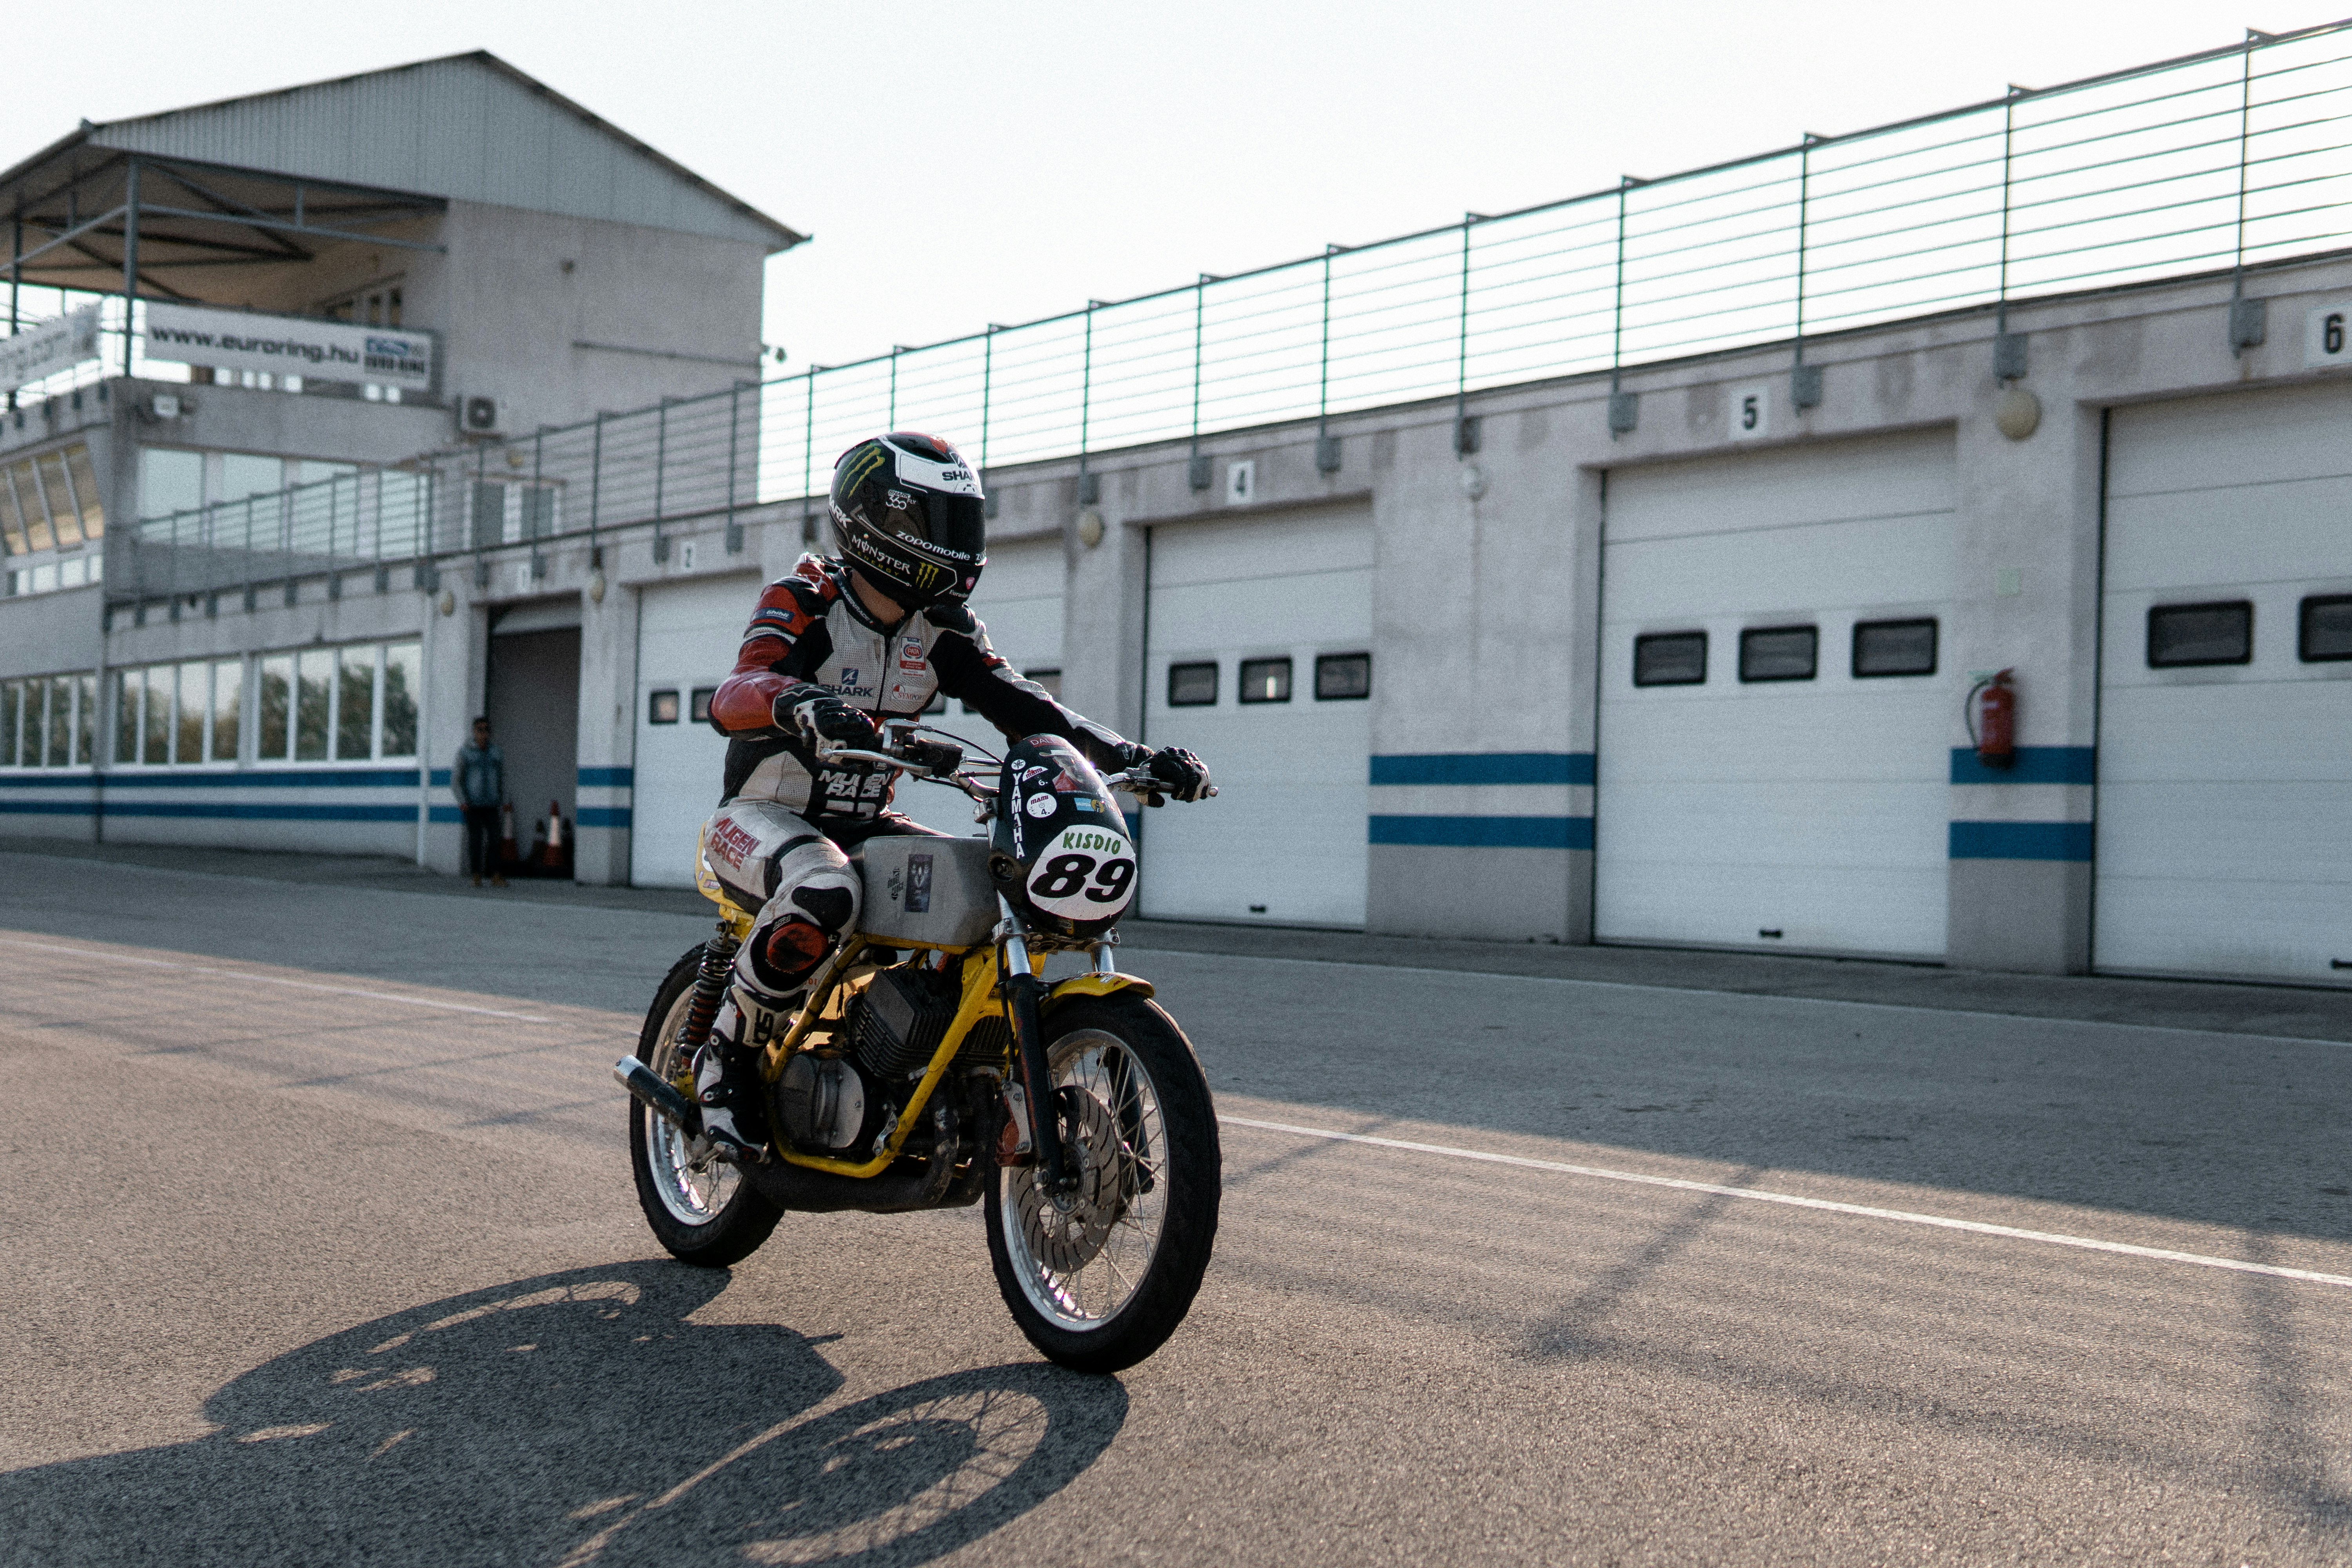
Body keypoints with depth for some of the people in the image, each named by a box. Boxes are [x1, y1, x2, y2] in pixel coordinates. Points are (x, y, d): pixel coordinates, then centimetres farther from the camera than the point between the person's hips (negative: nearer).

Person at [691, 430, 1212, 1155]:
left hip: (865, 824, 6)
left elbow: (1021, 705, -2)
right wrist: (802, 704, -55)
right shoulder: (800, 603, -14)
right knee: (824, 892, -39)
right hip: (763, 817, -6)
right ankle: (728, 1055, -18)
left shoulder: (943, 630, 4)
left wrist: (1135, 755, -17)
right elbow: (732, 695, -30)